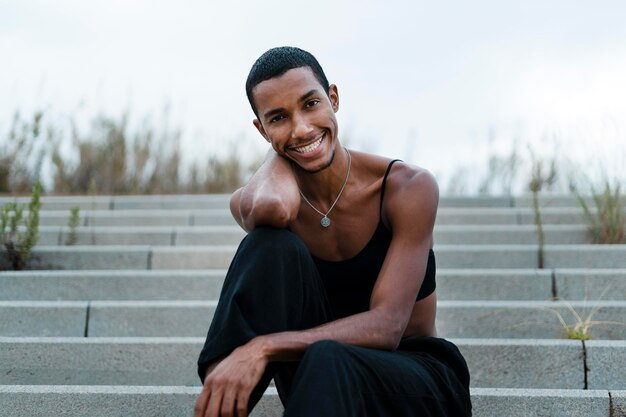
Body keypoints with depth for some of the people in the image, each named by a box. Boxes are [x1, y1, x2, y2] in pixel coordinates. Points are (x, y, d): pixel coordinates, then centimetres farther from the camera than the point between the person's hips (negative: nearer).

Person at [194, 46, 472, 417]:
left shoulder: (410, 188, -15)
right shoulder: (251, 204, -6)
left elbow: (386, 327, -24)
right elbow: (272, 207, -34)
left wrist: (262, 347, -36)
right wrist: (278, 150, -10)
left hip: (420, 379, -3)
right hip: (324, 379, 4)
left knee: (326, 360, -40)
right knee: (271, 243, -23)